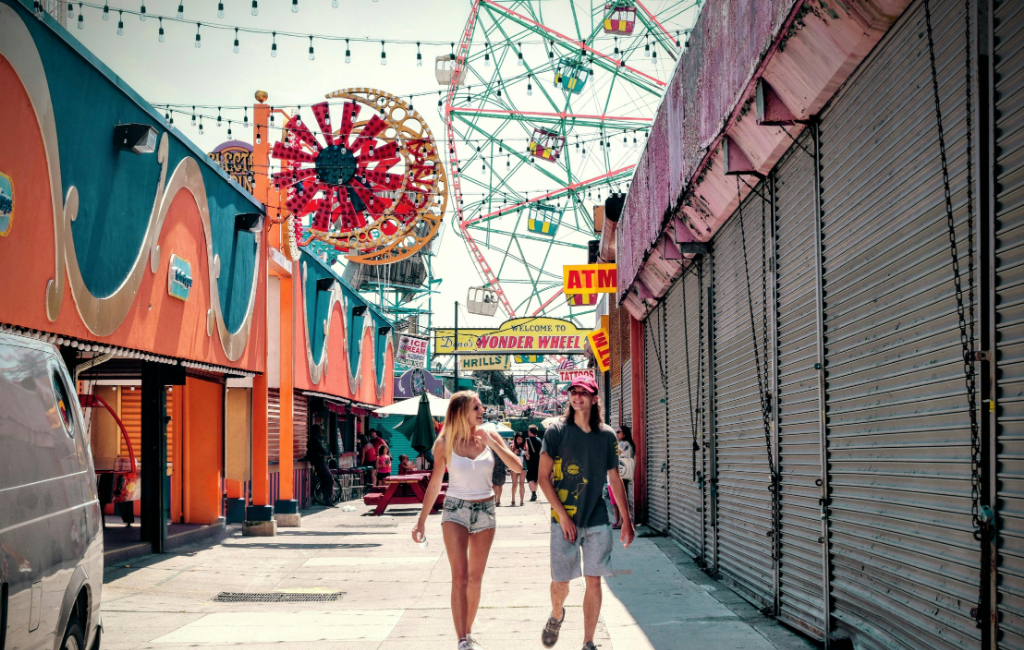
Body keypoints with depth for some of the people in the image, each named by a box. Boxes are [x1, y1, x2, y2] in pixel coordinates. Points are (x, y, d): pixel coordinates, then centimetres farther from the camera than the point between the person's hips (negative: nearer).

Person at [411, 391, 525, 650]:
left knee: (475, 578, 10)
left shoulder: (489, 435, -2)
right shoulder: (445, 443, -6)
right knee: (460, 576, -15)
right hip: (455, 510, -3)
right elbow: (434, 484, 3)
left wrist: (492, 444, -18)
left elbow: (517, 467, -6)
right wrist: (421, 521, 4)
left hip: (485, 510, 3)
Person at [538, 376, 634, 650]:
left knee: (594, 581, 0)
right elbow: (544, 477, -3)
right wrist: (563, 515, -11)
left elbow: (615, 480, 12)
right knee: (560, 581, 3)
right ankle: (556, 615, 36)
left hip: (597, 521, 2)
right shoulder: (557, 431, -3)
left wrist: (626, 520, 9)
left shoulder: (606, 435, 4)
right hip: (564, 520, -2)